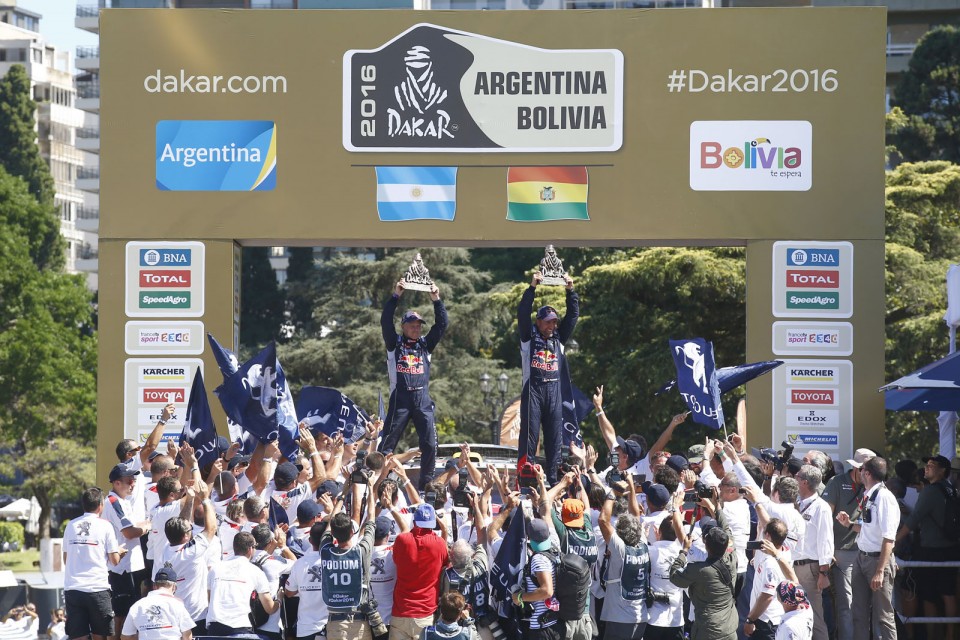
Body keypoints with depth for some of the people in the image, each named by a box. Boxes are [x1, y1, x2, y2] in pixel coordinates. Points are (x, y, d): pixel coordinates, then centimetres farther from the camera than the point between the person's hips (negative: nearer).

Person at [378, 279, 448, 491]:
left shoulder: (426, 344, 16)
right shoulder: (395, 344, 9)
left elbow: (441, 324, 9)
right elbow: (386, 322, -4)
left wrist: (436, 300, -1)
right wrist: (395, 297, -11)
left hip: (422, 399, 3)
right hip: (400, 398, -3)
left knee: (430, 444, -4)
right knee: (388, 441, -5)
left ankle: (427, 484, 2)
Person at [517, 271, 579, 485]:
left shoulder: (558, 338, 15)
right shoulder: (529, 337, 5)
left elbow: (573, 315, 12)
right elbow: (523, 313, -6)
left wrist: (570, 291, 1)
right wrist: (532, 288, -14)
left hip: (554, 391, 4)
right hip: (533, 389, -4)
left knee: (554, 437, 3)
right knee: (529, 435, -6)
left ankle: (553, 479, 4)